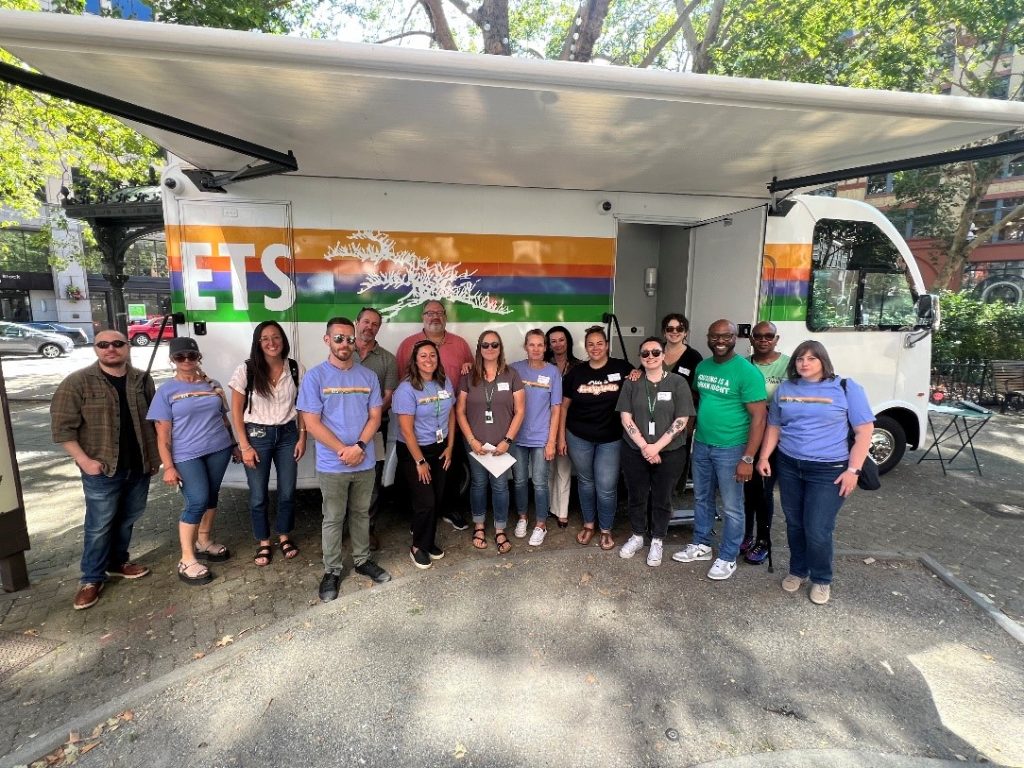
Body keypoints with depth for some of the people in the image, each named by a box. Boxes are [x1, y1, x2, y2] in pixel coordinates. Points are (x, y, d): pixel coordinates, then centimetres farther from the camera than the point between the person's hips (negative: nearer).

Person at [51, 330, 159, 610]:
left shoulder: (142, 380, 3)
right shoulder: (78, 382, -9)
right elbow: (62, 427, -9)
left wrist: (155, 456, 9)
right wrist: (84, 460, -15)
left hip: (139, 467, 4)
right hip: (102, 470, -4)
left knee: (128, 519, 17)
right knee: (99, 525, 5)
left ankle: (118, 562, 36)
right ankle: (92, 578, 21)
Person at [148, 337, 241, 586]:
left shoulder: (213, 385, 8)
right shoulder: (166, 391, -2)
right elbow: (163, 434, -5)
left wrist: (235, 445, 16)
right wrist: (168, 466, -10)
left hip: (219, 449, 4)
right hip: (187, 456, -4)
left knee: (211, 496, 13)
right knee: (197, 502, -10)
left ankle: (204, 542, 33)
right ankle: (186, 560, 3)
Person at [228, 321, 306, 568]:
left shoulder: (296, 369, -4)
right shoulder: (246, 370, -9)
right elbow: (236, 411, -5)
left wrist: (302, 437, -2)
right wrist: (245, 446, -8)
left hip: (287, 434, 2)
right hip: (257, 435, -1)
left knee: (287, 492, 11)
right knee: (258, 495, 9)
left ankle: (284, 536, 33)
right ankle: (263, 543, 29)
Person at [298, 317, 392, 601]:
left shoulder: (368, 376, 2)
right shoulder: (314, 377, -8)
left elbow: (375, 416, 1)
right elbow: (311, 423, -11)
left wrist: (359, 447, -15)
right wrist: (344, 450, -15)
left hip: (365, 462, 3)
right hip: (332, 465, -3)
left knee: (361, 514, 18)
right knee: (333, 519, 11)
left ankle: (362, 560, 35)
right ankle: (332, 570, 27)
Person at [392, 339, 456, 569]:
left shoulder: (445, 383, 1)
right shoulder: (406, 389, -17)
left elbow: (451, 415, 9)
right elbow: (406, 430, -18)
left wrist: (450, 447, 4)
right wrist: (420, 461, -15)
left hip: (439, 449, 5)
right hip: (413, 451, -5)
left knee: (437, 499, 9)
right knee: (426, 502, -4)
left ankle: (429, 542, 31)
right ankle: (418, 547, 19)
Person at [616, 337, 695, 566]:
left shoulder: (678, 383, -4)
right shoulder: (631, 383, 1)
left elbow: (681, 420, -8)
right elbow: (625, 417, -4)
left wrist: (657, 446, -14)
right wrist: (644, 446, -13)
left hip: (669, 452, -1)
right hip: (635, 451, 2)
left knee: (662, 498, 10)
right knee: (636, 496, 13)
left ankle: (657, 541, 29)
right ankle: (637, 536, 33)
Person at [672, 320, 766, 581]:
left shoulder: (747, 371, -15)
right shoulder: (702, 367, 5)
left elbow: (758, 417, -16)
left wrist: (748, 458, -18)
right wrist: (692, 441, 13)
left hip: (730, 450, -6)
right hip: (701, 445, 6)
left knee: (731, 507, 9)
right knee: (702, 499, 19)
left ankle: (728, 558, 25)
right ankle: (701, 545, 36)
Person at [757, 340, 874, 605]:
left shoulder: (846, 387, -4)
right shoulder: (784, 389, 7)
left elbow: (865, 430, -5)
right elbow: (774, 426, 13)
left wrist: (853, 469, -11)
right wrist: (764, 457, 3)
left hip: (828, 470, -4)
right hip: (788, 466, 4)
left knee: (818, 531, -1)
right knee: (794, 525, 14)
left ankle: (822, 580, 23)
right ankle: (797, 571, 35)